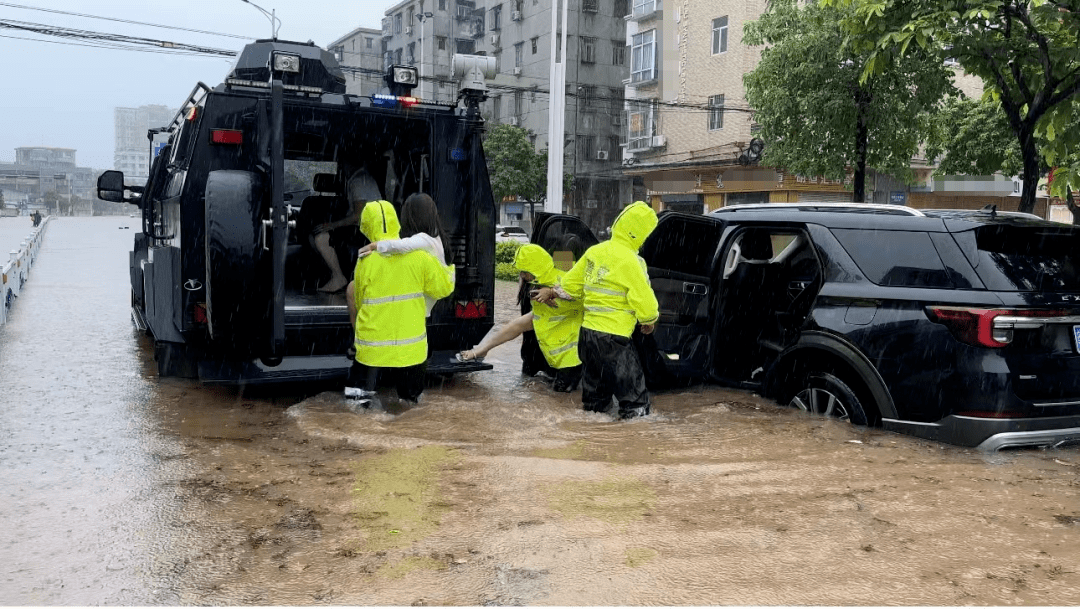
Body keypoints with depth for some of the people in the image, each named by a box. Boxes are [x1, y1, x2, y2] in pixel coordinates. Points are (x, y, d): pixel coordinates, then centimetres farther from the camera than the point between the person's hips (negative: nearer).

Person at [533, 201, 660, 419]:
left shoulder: (594, 251, 7)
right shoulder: (630, 261, -14)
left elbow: (571, 283, 17)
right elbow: (644, 300, -12)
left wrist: (553, 292, 36)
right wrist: (649, 321, 8)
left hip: (587, 330, 8)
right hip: (613, 338, -8)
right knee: (634, 397, 1)